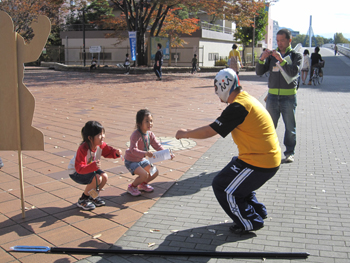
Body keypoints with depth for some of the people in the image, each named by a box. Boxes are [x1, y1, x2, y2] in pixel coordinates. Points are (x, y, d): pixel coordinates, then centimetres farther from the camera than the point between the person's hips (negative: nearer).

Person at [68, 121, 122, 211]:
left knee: (104, 177, -15)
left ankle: (93, 196, 14)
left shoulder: (101, 145, -14)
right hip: (75, 172, -7)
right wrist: (93, 166, -56)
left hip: (91, 168, 8)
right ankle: (83, 200, -5)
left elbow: (108, 152, 5)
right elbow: (79, 168, -40)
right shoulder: (83, 149, -36)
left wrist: (116, 152, -19)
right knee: (97, 179, -29)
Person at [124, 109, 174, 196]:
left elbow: (157, 146, -1)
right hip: (131, 161, -8)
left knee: (155, 172, 5)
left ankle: (143, 184, 29)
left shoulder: (150, 134, -4)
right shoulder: (136, 135, -29)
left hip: (142, 160, 8)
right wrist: (145, 153, -55)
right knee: (144, 174, -24)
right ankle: (132, 187, 2)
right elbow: (133, 150, -39)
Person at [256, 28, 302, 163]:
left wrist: (281, 60, -23)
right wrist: (262, 59, -13)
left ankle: (289, 152, 16)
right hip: (272, 95, 2)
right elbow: (259, 72, 3)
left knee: (290, 127, 5)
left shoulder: (296, 55, 3)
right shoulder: (272, 55, 10)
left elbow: (294, 72, -15)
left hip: (289, 96, -2)